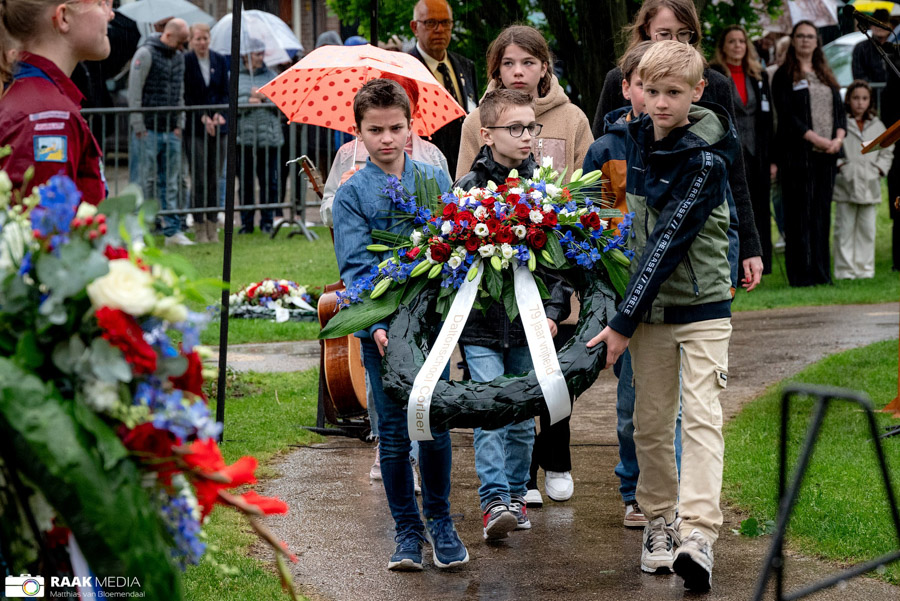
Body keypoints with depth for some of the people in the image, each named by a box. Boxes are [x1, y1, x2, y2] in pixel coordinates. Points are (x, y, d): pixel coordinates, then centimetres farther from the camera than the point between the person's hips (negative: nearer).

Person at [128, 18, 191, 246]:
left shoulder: (179, 57, 15)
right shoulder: (146, 54, -7)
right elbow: (134, 91, -10)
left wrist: (179, 124, 12)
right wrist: (139, 126, -12)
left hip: (171, 131, 6)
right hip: (150, 130, -6)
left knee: (170, 182, 6)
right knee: (148, 180, -3)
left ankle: (173, 230, 6)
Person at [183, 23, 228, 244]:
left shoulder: (220, 61, 10)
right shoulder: (186, 61, -3)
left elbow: (225, 92, 11)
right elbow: (186, 96, -5)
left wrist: (219, 114, -6)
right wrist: (202, 117, -12)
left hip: (217, 126, 4)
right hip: (194, 126, -4)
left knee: (214, 177, 5)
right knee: (199, 178, -7)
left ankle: (212, 225, 11)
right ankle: (199, 228, -1)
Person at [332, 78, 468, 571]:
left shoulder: (435, 181, 6)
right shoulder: (352, 195, 1)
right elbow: (355, 267, -6)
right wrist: (375, 324, -19)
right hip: (382, 330, -1)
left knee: (436, 428, 3)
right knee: (393, 434, 3)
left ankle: (440, 522, 19)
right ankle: (407, 530, 14)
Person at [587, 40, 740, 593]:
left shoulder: (705, 160, -17)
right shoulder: (637, 138, 4)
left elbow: (669, 242, -21)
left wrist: (623, 323, -22)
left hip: (701, 303, -6)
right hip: (650, 303, 6)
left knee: (701, 416, -14)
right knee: (651, 421, 7)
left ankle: (698, 535, -22)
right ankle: (660, 523, 19)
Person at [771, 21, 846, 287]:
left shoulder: (826, 75, 18)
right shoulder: (784, 76, 1)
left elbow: (840, 109, 14)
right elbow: (787, 115, -8)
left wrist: (839, 138, -5)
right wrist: (816, 139, -16)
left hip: (827, 155, 5)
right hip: (798, 153, -5)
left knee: (822, 212, 5)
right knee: (801, 213, -6)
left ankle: (821, 272, 8)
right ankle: (802, 273, -6)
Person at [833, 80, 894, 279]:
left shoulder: (877, 126, 11)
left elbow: (887, 150, 18)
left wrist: (880, 168, 5)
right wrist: (839, 165, -12)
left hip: (870, 186, 4)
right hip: (846, 185, -4)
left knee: (867, 229, 6)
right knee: (845, 228, -1)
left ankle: (865, 268, 12)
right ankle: (845, 269, 4)